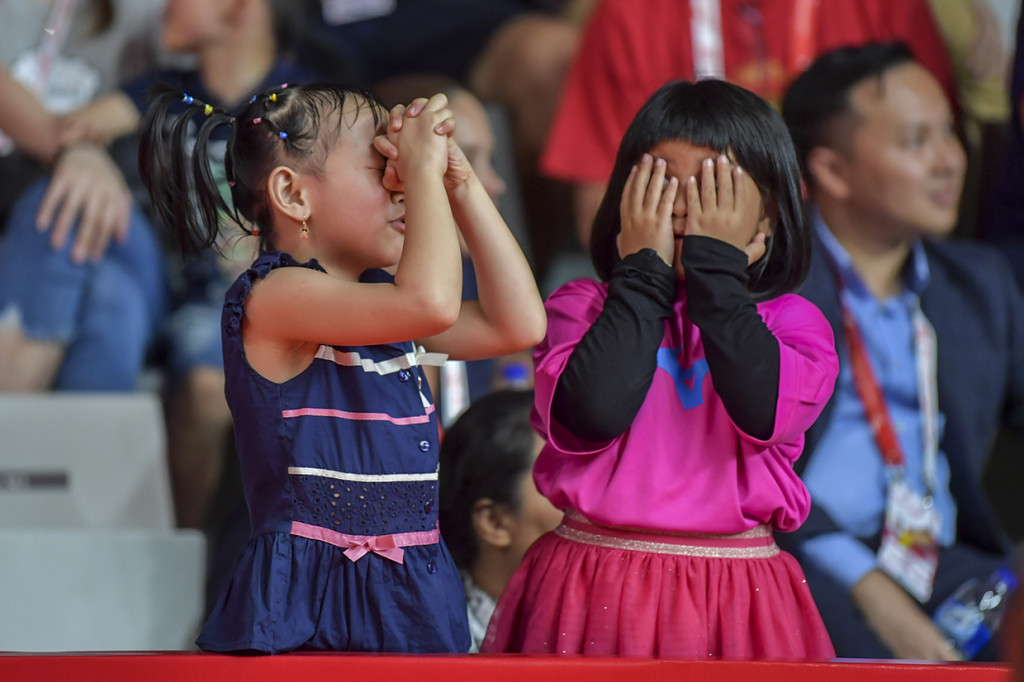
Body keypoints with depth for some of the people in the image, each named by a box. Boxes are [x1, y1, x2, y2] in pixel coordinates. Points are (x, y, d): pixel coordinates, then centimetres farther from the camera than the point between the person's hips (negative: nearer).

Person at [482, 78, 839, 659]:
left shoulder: (792, 323, 5)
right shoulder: (582, 308, 5)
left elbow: (761, 413, -18)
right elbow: (594, 413, -16)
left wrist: (717, 266, -10)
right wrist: (646, 272, -7)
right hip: (598, 589, 0)